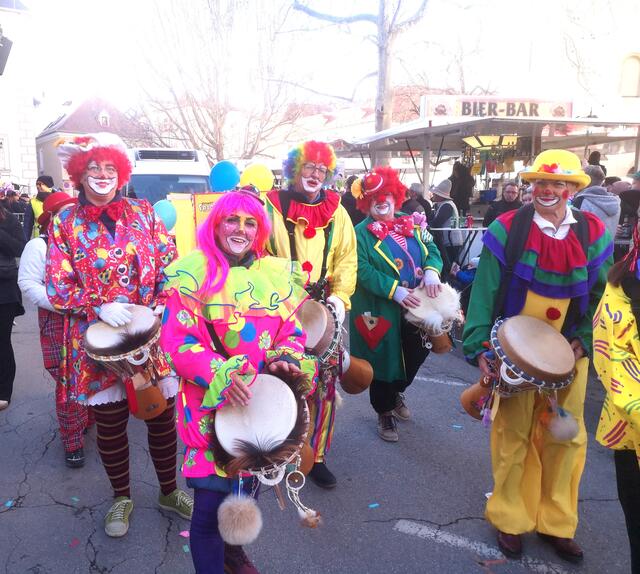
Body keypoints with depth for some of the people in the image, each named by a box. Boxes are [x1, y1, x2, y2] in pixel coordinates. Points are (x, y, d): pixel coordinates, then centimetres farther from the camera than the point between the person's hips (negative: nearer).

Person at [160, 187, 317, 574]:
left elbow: (292, 330, 9)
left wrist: (287, 357, -13)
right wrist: (221, 376, -25)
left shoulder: (278, 273, 5)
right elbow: (178, 341, -12)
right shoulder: (192, 272, -8)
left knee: (248, 485, 20)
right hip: (211, 402, -4)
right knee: (211, 499, -3)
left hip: (262, 401, 5)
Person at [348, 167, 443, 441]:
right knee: (384, 359, 6)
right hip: (380, 311, -4)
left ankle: (396, 393, 42)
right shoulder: (361, 232, -6)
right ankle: (385, 411, 28)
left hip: (415, 307, 5)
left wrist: (432, 271, -16)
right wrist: (394, 290, -25)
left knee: (417, 353, 13)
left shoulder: (412, 225, 9)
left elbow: (432, 251, 6)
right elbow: (361, 270, -16)